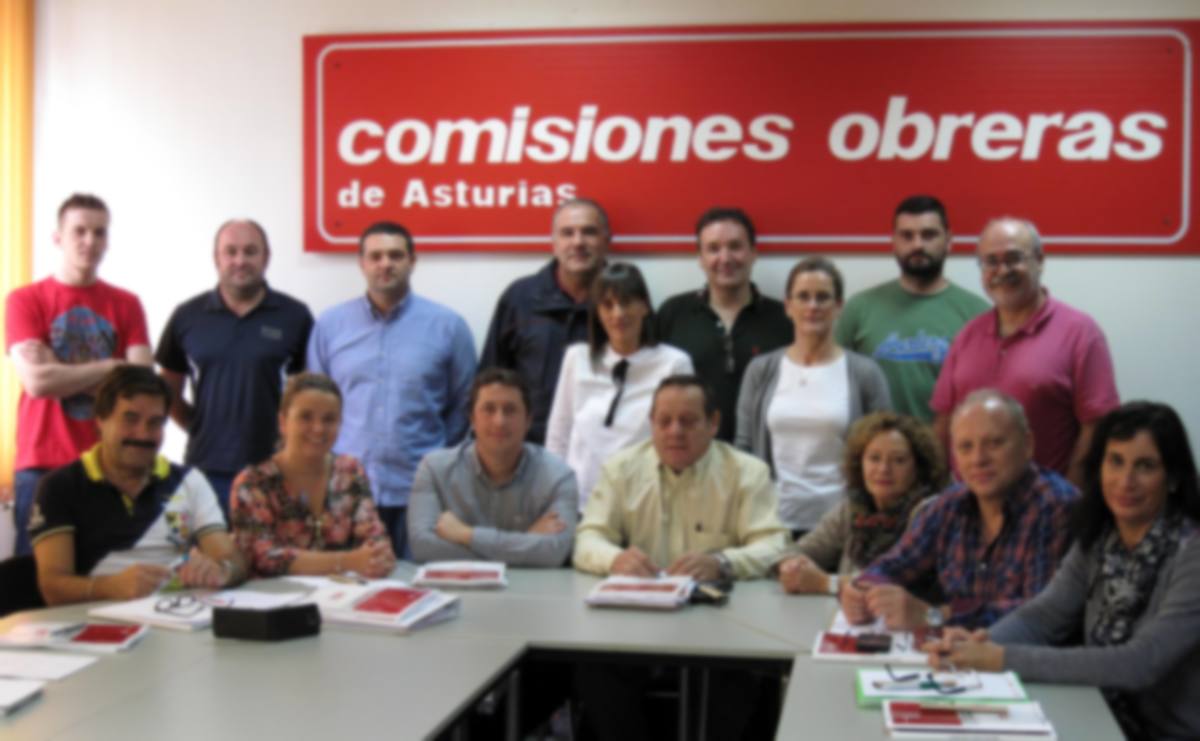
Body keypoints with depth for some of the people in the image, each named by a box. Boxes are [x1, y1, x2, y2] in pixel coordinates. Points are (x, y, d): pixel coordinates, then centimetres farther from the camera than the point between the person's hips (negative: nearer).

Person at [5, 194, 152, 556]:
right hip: (43, 466, -2)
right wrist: (110, 367, -5)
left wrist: (64, 375, -10)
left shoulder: (126, 304, 9)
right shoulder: (24, 301, 2)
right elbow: (37, 380, -11)